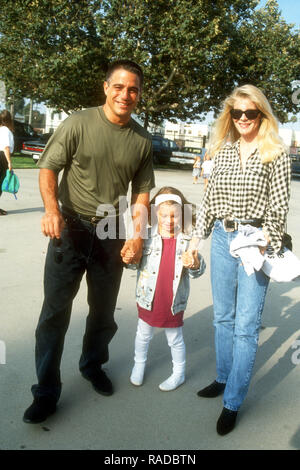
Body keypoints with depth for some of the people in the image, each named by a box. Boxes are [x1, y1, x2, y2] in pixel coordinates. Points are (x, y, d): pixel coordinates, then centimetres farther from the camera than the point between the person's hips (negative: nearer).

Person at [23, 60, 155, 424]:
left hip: (111, 233, 3)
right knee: (55, 311, 1)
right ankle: (46, 391, 17)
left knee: (103, 311, 15)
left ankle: (92, 365, 40)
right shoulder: (79, 123, -7)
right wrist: (52, 210, -23)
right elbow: (48, 167, -6)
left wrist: (138, 234, -3)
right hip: (70, 228, -3)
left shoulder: (142, 140, 4)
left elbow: (142, 190, 7)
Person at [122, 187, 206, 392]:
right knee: (144, 334, 22)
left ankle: (179, 373, 40)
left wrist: (194, 264, -32)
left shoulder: (186, 240, -10)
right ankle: (139, 364, 48)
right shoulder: (147, 237, -9)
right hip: (148, 298, 2)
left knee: (175, 338, 17)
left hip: (173, 302, -1)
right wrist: (129, 259, -19)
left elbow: (198, 271, -9)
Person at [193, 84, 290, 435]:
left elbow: (279, 207, -5)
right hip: (222, 238, 5)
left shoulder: (276, 155, -4)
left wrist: (264, 241, -15)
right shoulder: (223, 151, 8)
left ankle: (233, 402, 16)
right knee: (223, 317, 16)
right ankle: (224, 378, 37)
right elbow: (210, 198, 10)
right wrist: (198, 237, 10)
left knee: (246, 325, 2)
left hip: (254, 242, -5)